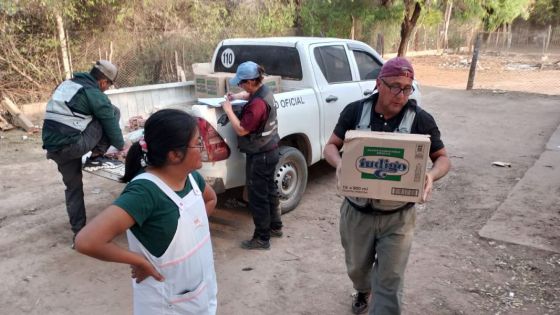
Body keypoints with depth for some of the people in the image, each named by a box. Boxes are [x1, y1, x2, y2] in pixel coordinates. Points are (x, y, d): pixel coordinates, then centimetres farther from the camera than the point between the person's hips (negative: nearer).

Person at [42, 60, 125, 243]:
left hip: (52, 147, 8)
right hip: (72, 144, -8)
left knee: (73, 187, 21)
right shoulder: (95, 94, -6)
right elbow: (110, 123, 0)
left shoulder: (67, 84, 20)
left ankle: (79, 233, 21)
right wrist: (121, 146, 17)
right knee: (113, 111, 2)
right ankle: (96, 157, 4)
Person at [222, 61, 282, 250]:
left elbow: (241, 130, -23)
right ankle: (275, 226, 37)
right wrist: (237, 97, 10)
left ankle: (262, 239, 12)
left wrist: (228, 110, -12)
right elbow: (251, 96, 27)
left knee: (257, 197, 1)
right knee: (269, 190, 21)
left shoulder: (258, 104, -27)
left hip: (259, 156, -10)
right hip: (270, 151, 10)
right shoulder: (264, 91, 3)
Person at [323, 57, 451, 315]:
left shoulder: (421, 120, -11)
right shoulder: (355, 111, -8)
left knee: (389, 282, 4)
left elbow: (443, 158, -2)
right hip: (356, 212, 2)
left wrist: (431, 175, -26)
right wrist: (339, 164, -24)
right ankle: (362, 292, 59)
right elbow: (331, 146, -1)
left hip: (397, 217, -2)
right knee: (356, 267, 24)